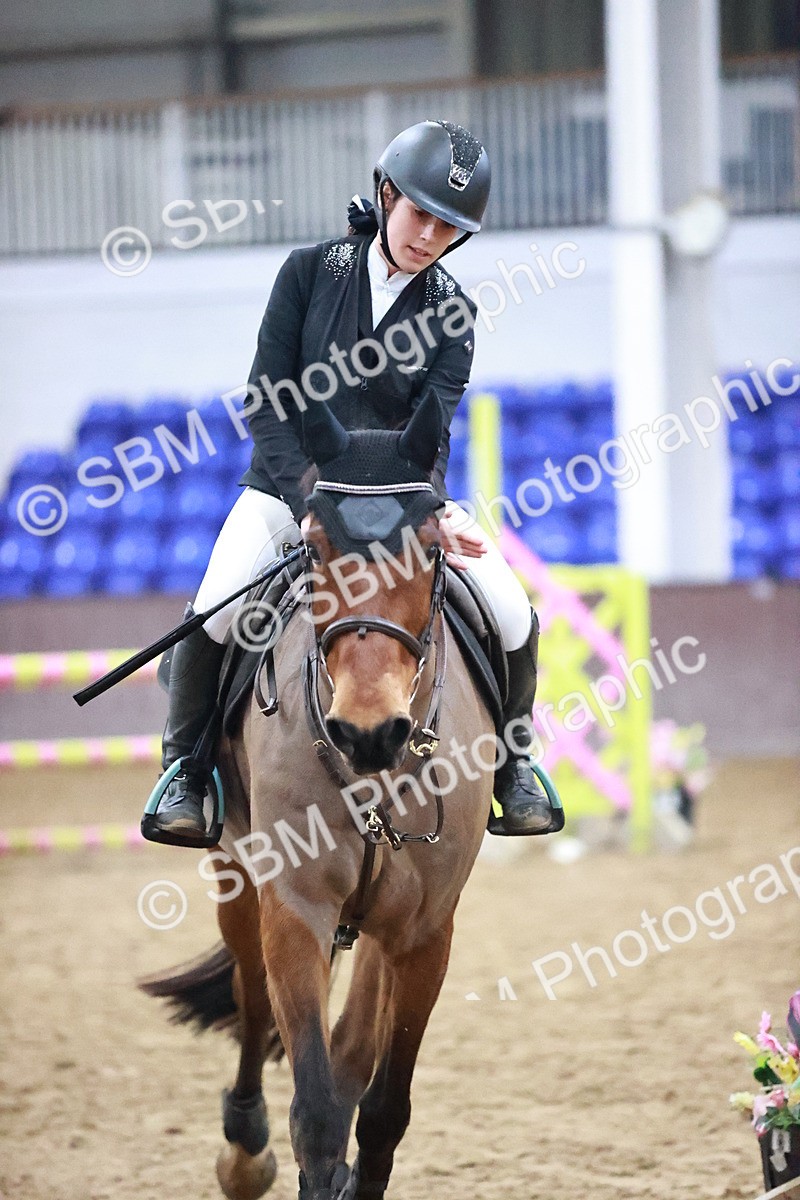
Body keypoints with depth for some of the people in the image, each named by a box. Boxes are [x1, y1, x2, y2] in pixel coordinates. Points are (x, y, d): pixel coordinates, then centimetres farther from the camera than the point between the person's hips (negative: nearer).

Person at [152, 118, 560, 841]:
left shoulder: (452, 314, -1)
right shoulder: (311, 272, -5)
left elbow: (432, 429, -11)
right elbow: (267, 402, -9)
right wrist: (306, 505, -22)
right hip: (287, 484, -1)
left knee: (514, 619, -16)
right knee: (214, 614, -28)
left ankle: (511, 756, 11)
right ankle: (185, 764, -5)